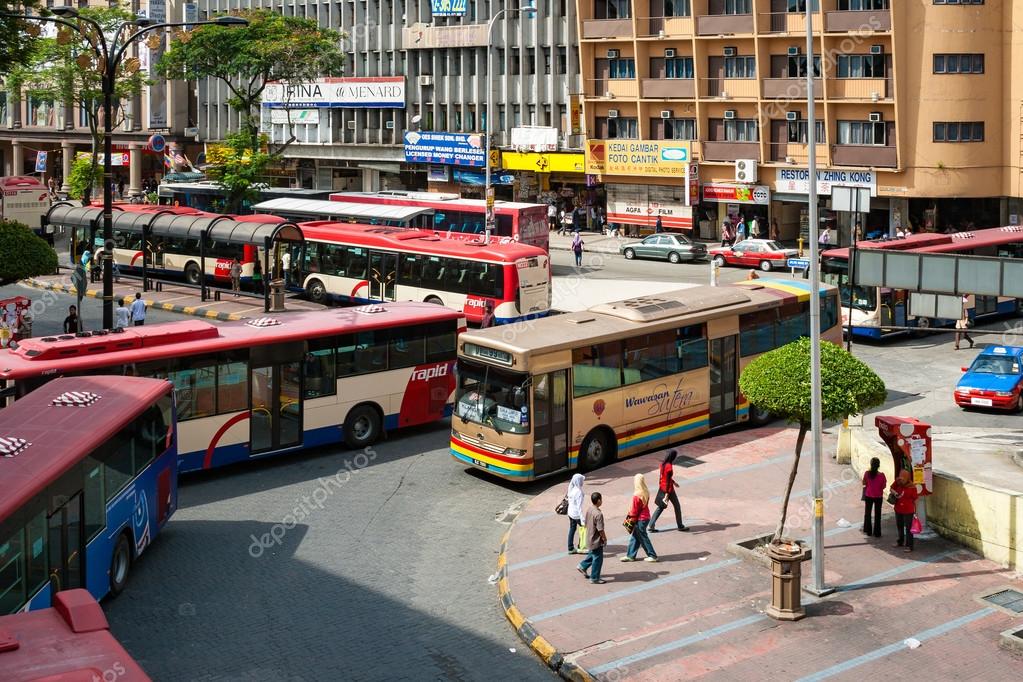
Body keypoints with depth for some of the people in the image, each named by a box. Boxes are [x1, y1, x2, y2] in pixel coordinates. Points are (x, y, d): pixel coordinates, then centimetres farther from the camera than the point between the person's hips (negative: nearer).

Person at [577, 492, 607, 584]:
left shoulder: (589, 510, -1)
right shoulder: (598, 514, -27)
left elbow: (585, 523, 11)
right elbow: (600, 529, -24)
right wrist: (605, 539, -10)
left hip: (590, 538, 9)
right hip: (597, 540, -8)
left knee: (593, 554, 30)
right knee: (597, 558, 5)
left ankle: (582, 566, 37)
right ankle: (594, 578, 13)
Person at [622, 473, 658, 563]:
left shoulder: (637, 496, -25)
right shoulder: (646, 493, 0)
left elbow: (634, 510, -17)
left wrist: (631, 521, -3)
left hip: (640, 519, -9)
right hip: (646, 517, 9)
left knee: (643, 538, 7)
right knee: (635, 537, 17)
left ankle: (652, 556, 15)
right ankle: (630, 555, 26)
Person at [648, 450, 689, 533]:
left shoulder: (663, 464, 2)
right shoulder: (669, 467, -24)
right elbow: (668, 481, -25)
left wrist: (673, 482, 34)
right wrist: (667, 494, -23)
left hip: (661, 488, 8)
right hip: (669, 489, -8)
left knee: (660, 507, 15)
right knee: (677, 506, 12)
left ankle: (650, 526, 9)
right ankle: (680, 526, 25)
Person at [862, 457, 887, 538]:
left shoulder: (867, 473, -16)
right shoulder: (881, 475, -19)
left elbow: (864, 483, -4)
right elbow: (884, 486, -10)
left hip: (868, 495, 1)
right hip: (878, 496, -1)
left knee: (867, 513, 18)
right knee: (877, 515, 11)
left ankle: (868, 531, 25)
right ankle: (877, 533, 15)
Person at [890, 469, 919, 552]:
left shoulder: (912, 487, -18)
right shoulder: (897, 483, -7)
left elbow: (915, 500, -11)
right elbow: (892, 489, 10)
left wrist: (915, 512, -7)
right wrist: (894, 492, -14)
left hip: (908, 511, -6)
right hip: (898, 510, 6)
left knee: (908, 528, 0)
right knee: (899, 526, 22)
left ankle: (909, 546, 9)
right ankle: (900, 542, 41)